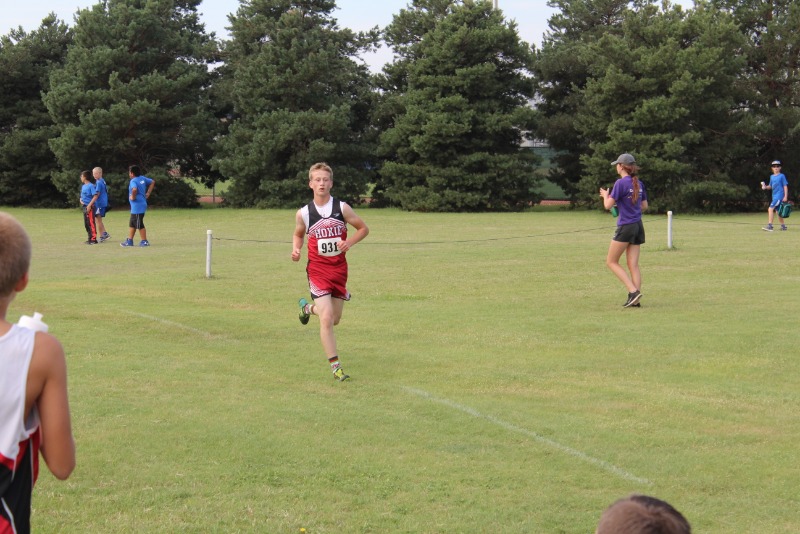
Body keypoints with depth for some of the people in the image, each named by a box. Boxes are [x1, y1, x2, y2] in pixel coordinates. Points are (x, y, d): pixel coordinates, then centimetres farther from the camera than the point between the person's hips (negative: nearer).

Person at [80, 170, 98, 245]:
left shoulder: (91, 186, -12)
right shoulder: (83, 186, 15)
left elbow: (95, 196, -17)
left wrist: (89, 205, -21)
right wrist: (81, 200, 3)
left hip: (90, 207, -9)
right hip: (84, 206, 9)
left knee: (91, 223, -9)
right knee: (86, 224, 13)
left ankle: (94, 239, -8)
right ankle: (90, 238, 20)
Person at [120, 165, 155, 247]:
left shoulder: (133, 181, -18)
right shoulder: (142, 178, 8)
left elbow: (134, 189, -39)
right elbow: (152, 182, 20)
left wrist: (133, 197, -21)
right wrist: (148, 193, 17)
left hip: (137, 206, -10)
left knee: (139, 225, 0)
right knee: (132, 224, 17)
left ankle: (144, 241, 7)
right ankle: (129, 241, 22)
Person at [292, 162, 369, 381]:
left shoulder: (342, 208, -5)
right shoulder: (303, 213, -4)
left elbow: (363, 228, 5)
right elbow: (298, 234, 15)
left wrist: (349, 242, -13)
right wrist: (296, 249, -6)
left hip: (339, 269, 2)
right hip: (317, 269, -2)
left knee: (334, 320, 12)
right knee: (326, 319, -14)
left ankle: (309, 307, 44)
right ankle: (335, 366, -3)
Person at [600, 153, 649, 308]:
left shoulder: (620, 183, -13)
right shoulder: (639, 183, 8)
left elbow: (608, 205, -12)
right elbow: (644, 205, 16)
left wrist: (605, 195, 8)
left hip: (625, 227, -7)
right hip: (638, 226, 7)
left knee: (611, 261, 4)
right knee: (633, 264, 7)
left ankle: (633, 292, -9)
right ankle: (635, 299, 1)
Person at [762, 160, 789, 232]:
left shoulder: (782, 176, -5)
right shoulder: (772, 177, 14)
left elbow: (785, 186, -7)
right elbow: (771, 186, 22)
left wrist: (786, 196, -14)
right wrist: (765, 187, -1)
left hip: (780, 195, -8)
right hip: (774, 196, 8)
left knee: (771, 209, -19)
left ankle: (770, 226, -22)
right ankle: (783, 226, 26)